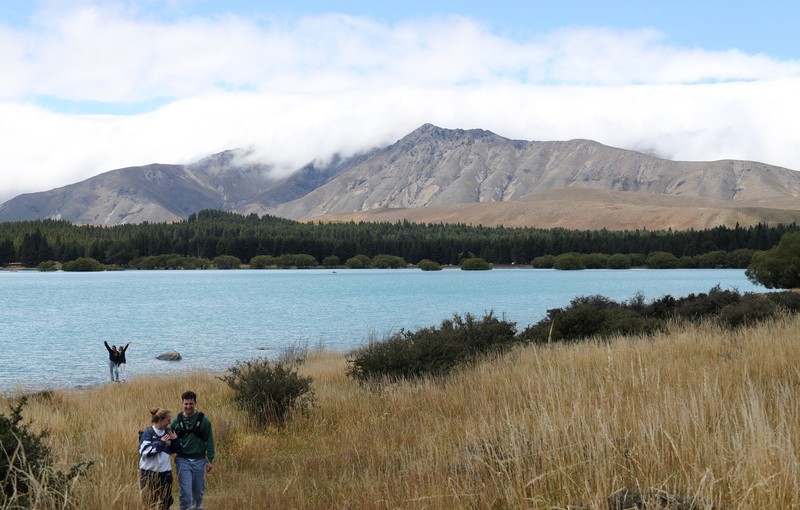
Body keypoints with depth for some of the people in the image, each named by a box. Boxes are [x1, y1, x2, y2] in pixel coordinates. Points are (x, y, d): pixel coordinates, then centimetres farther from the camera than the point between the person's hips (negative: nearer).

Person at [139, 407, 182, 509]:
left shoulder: (168, 432, 6)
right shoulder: (148, 433, -9)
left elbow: (176, 450, 13)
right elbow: (145, 451, -18)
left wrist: (175, 439, -6)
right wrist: (161, 442, -16)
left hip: (165, 472, 5)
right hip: (149, 473, -5)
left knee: (166, 501, 7)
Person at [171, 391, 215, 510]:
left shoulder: (203, 420, -4)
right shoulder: (177, 421, 0)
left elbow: (209, 441, -2)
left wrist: (210, 460, -5)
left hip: (199, 460, 0)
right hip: (182, 460, 0)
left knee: (199, 491, 12)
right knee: (185, 492, -5)